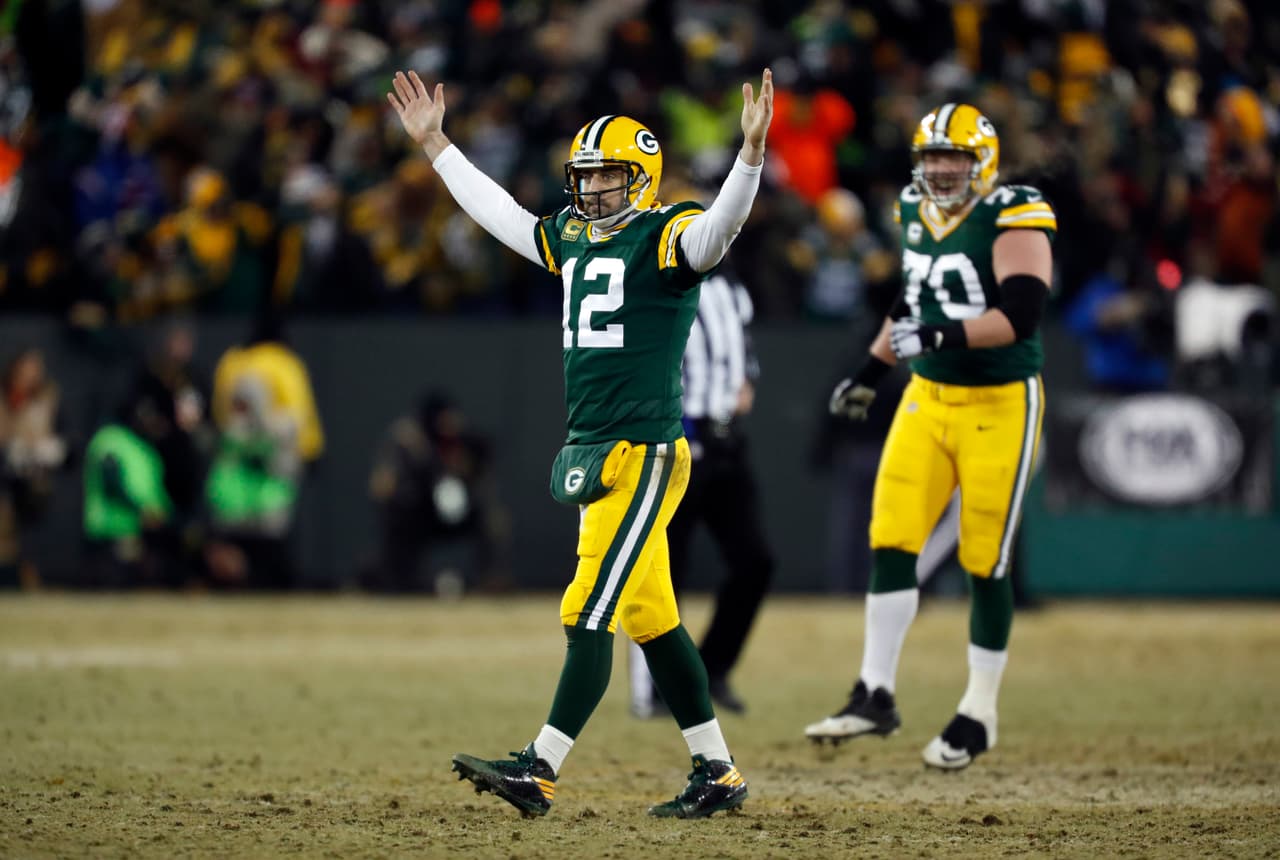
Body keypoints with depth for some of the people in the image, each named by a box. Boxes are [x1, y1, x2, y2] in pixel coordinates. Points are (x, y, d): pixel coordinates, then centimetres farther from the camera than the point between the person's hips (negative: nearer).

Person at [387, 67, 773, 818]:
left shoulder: (667, 237, -7)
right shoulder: (573, 237, 16)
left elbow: (719, 226, -26)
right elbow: (499, 213, 30)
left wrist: (752, 151, -42)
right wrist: (436, 145, 34)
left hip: (645, 453, -8)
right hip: (595, 456, 8)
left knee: (590, 614, -10)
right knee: (652, 618, 10)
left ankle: (540, 771, -11)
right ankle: (718, 774, 16)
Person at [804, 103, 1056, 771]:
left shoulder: (1013, 221, -14)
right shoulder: (917, 215, 8)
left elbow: (1020, 316, -26)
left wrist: (943, 335, -35)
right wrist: (871, 371, 24)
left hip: (1000, 407, -6)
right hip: (928, 398, 6)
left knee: (984, 564, -1)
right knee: (890, 541, -4)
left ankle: (979, 714, 12)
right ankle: (875, 696, 1)